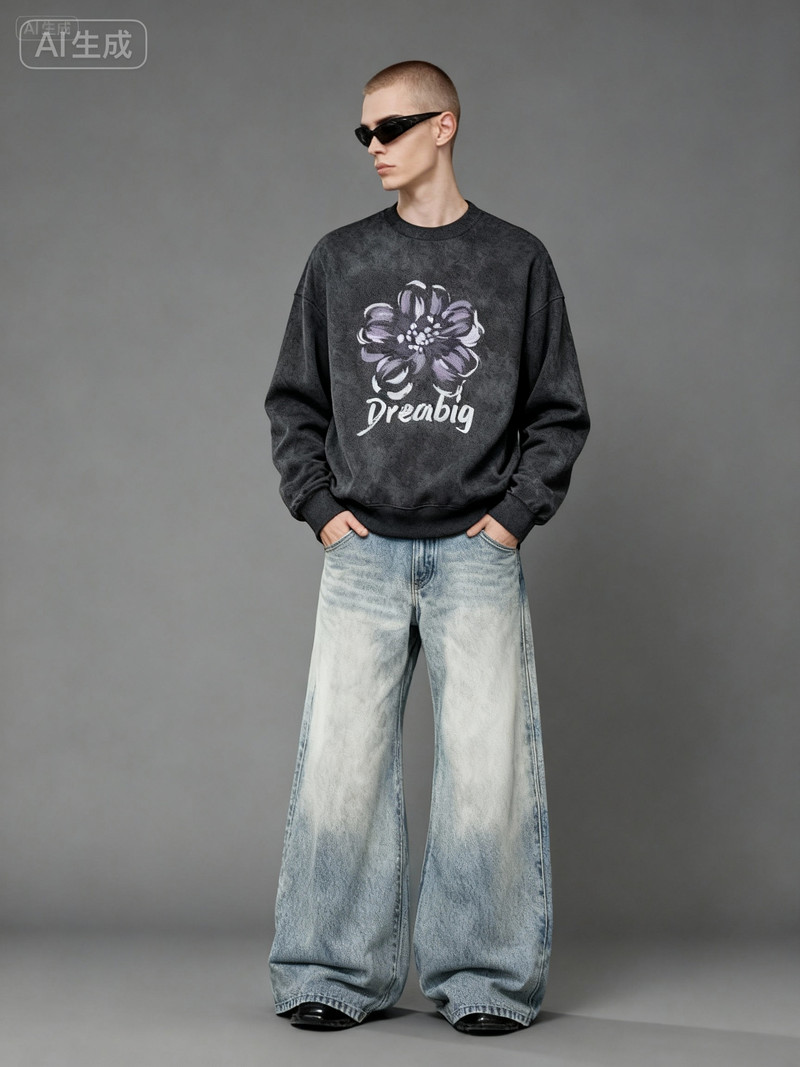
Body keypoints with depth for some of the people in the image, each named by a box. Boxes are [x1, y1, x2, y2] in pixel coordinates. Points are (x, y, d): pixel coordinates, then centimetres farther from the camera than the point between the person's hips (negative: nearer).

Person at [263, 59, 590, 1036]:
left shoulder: (515, 259, 8)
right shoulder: (339, 261, 11)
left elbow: (559, 412, 9)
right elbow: (294, 401, 15)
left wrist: (516, 513, -3)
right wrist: (319, 506, 2)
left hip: (476, 553, -1)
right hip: (364, 552, 1)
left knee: (486, 765, -3)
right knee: (339, 765, -2)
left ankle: (487, 977, 8)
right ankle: (337, 973, 9)